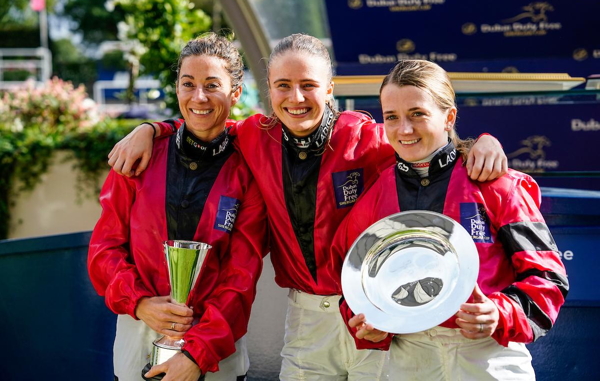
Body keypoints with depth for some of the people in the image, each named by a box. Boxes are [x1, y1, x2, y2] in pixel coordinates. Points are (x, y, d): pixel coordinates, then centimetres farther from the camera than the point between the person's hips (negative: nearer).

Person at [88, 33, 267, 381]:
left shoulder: (247, 171, -3)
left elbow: (243, 273, -7)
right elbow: (105, 246, 2)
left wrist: (198, 353, -15)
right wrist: (140, 303, -14)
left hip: (218, 342, -1)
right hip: (138, 335, 1)